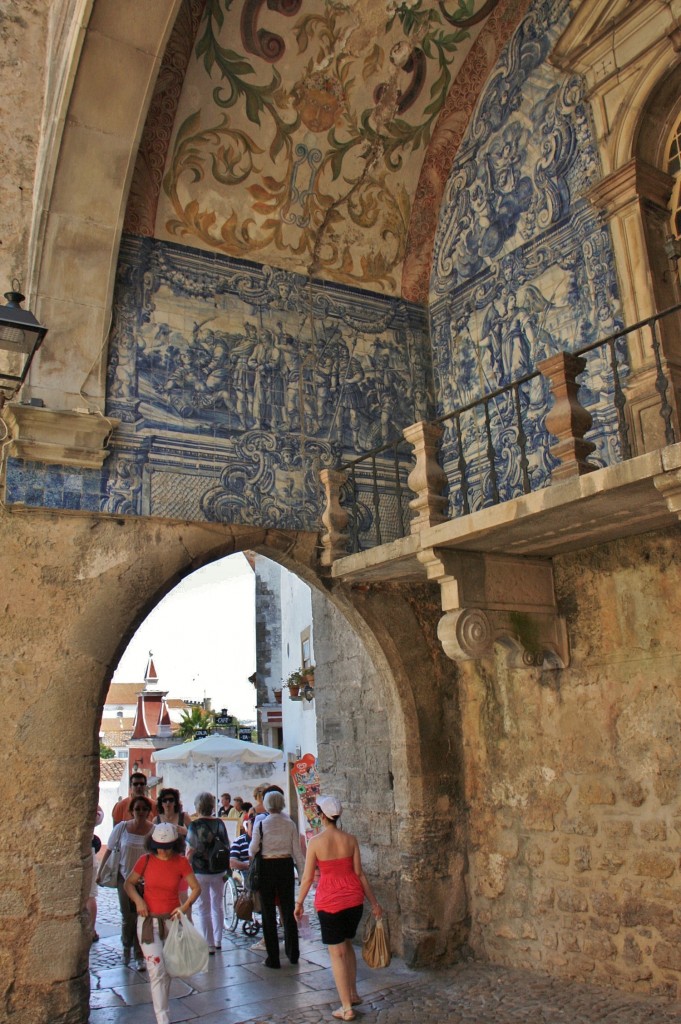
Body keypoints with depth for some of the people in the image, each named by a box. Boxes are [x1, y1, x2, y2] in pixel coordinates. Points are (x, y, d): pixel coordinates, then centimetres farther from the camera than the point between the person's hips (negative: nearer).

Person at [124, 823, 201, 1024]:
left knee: (168, 970, 13)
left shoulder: (181, 862, -8)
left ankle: (161, 1004, 35)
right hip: (148, 920, -1)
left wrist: (185, 906, -17)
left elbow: (196, 888, -2)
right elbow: (129, 883, 5)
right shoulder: (145, 860, -8)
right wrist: (138, 900, -12)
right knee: (157, 970, -9)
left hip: (172, 919, 1)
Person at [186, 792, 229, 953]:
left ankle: (208, 944, 8)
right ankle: (218, 941, 27)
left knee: (203, 908, 6)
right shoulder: (219, 823, -2)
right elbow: (227, 846, 3)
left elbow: (190, 851, -13)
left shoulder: (195, 825, -13)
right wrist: (225, 870, 14)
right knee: (218, 905, 18)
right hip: (219, 871, 4)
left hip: (200, 872, -4)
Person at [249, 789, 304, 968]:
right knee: (288, 910, 15)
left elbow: (253, 850, -4)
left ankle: (273, 958, 11)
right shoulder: (290, 824, -2)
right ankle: (292, 953, 26)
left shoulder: (260, 824, -9)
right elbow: (297, 852, 0)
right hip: (286, 866, 3)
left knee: (269, 913, 7)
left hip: (267, 868, -3)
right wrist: (302, 873, 7)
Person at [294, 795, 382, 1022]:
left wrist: (299, 903, 7)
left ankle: (347, 1008, 12)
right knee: (347, 944, 24)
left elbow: (308, 877, -6)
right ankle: (352, 993, 33)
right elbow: (359, 873, -1)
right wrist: (374, 902, 8)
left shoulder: (315, 842, -12)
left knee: (337, 952, 7)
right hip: (353, 898, 4)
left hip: (329, 901, -4)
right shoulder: (351, 839, -4)